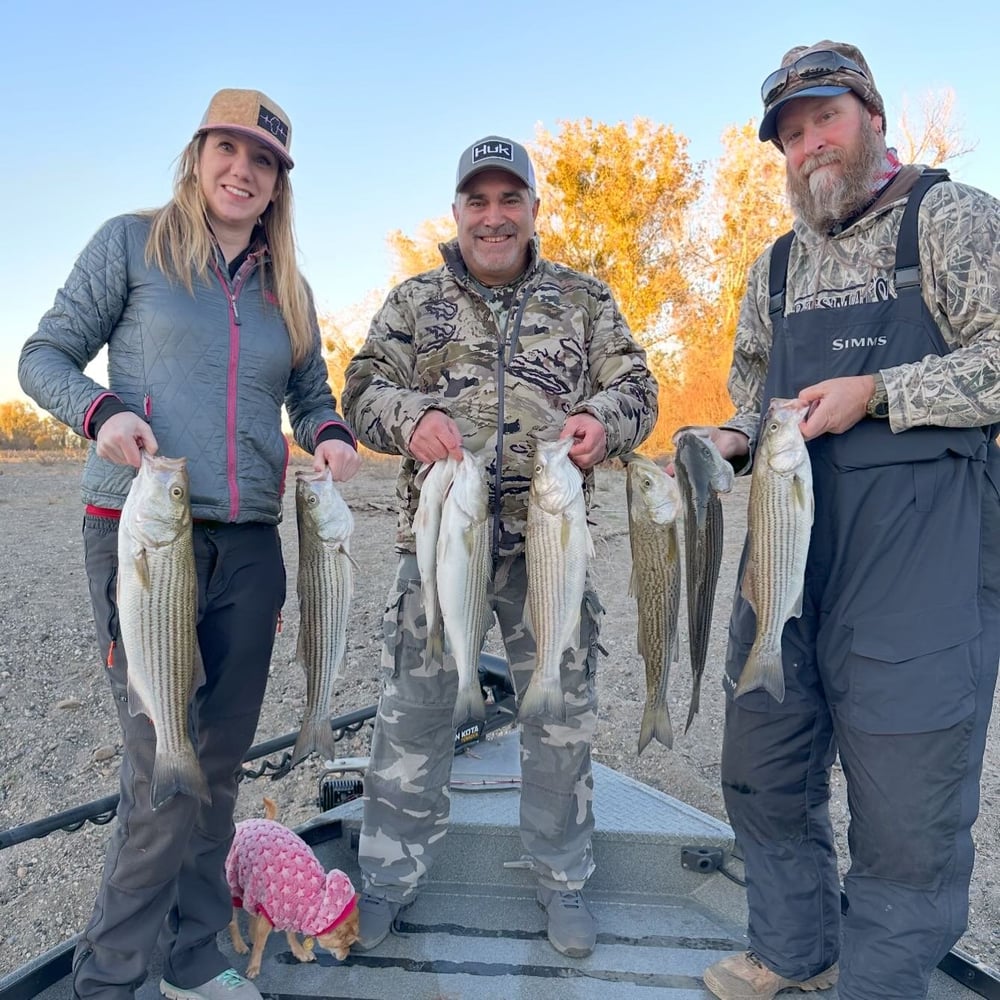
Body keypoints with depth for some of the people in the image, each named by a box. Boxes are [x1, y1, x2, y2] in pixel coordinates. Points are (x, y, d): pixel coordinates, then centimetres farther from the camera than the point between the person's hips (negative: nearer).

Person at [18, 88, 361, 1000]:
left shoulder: (287, 287, 16)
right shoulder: (134, 242, 6)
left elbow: (311, 393, 22)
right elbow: (44, 355, 6)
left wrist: (331, 435, -1)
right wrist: (99, 411, -15)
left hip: (249, 547, 5)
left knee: (221, 762, 11)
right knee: (163, 769, -6)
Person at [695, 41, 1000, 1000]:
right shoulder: (776, 266, 18)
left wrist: (876, 393, -16)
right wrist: (729, 440, 4)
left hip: (921, 544, -5)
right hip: (788, 536, 6)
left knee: (906, 800, 2)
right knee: (762, 767, 14)